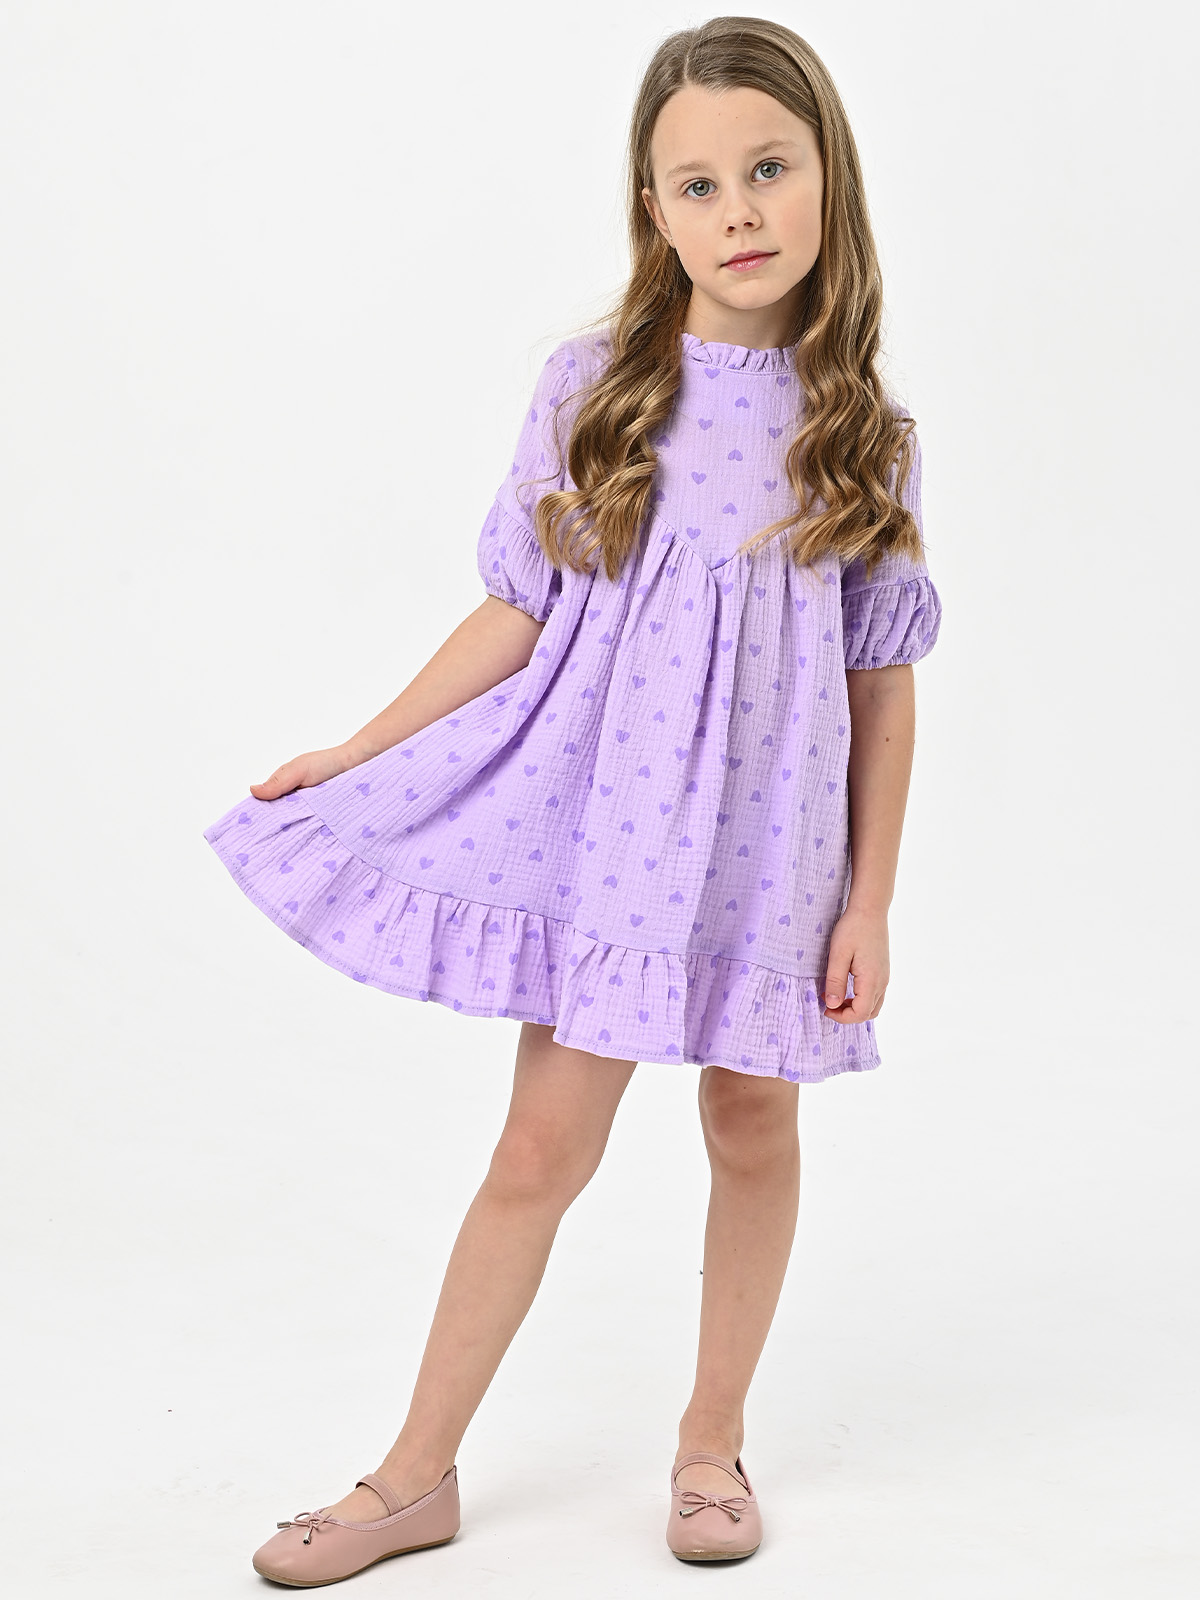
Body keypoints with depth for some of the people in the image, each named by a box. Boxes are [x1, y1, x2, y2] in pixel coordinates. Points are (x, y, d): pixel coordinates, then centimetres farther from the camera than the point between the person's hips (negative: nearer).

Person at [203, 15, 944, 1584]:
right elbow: (518, 612, 2)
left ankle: (712, 1439, 34)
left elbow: (884, 690, 0)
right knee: (544, 1144, 3)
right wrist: (354, 756, 1)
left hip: (770, 832, 1)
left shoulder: (861, 428, -3)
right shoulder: (597, 384, -3)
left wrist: (868, 906, -1)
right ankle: (418, 1474, 18)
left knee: (752, 1125, 14)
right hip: (603, 811, -1)